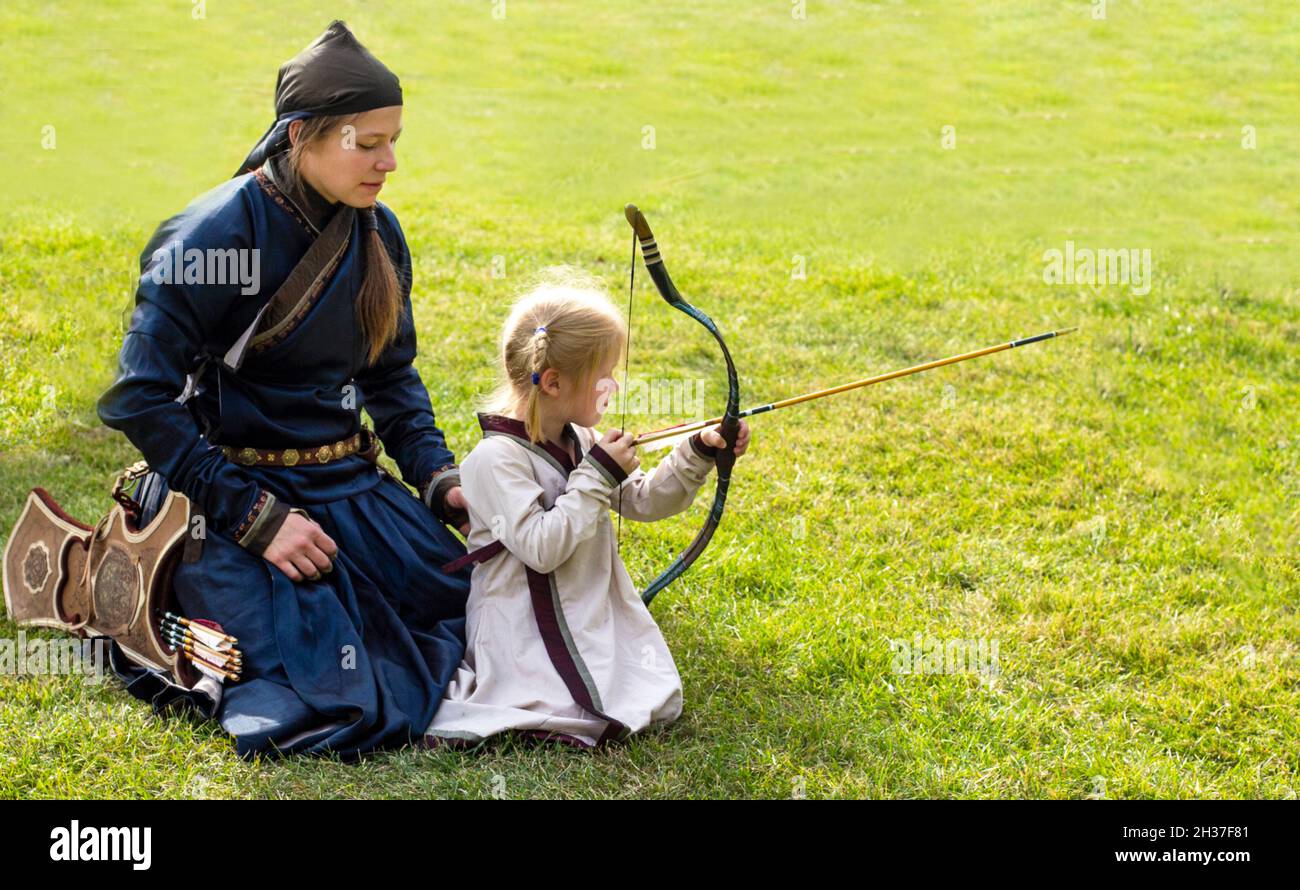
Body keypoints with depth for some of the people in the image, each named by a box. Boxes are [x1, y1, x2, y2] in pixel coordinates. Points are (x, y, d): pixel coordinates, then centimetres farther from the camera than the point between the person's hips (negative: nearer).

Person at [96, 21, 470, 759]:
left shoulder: (377, 233, 3)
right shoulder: (216, 235, -18)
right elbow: (143, 399, -18)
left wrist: (438, 478, 0)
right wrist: (255, 518, -21)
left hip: (353, 484, 7)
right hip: (240, 496, -7)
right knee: (333, 706, -20)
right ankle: (173, 607, 5)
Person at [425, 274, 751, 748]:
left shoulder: (581, 443, 7)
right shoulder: (495, 459, -20)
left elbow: (643, 500, 16)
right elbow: (541, 547, -27)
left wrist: (697, 455, 2)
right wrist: (598, 475, -21)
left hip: (596, 628, 9)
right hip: (528, 640, -9)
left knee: (659, 704, 2)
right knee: (597, 723, -21)